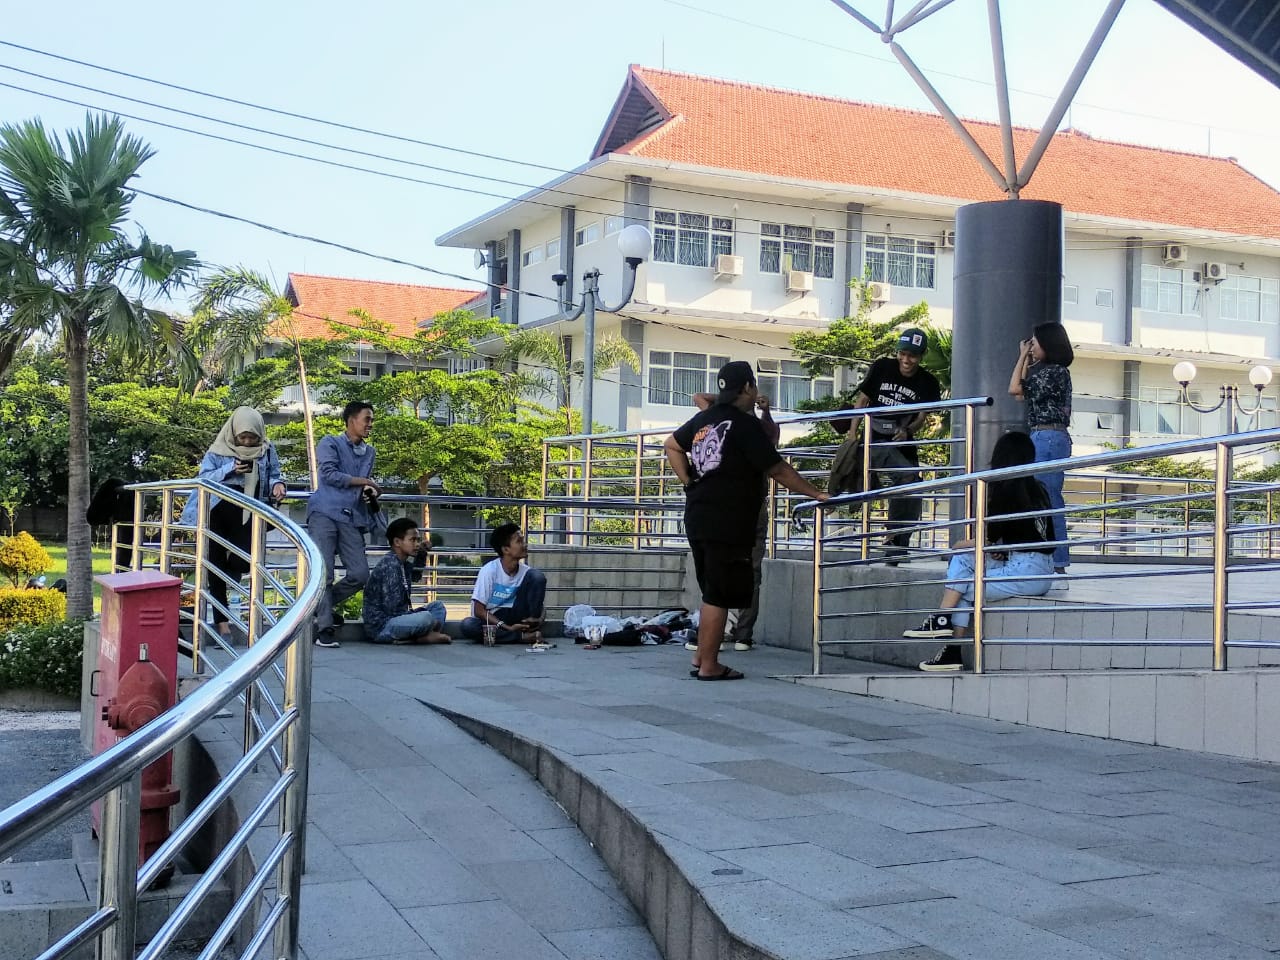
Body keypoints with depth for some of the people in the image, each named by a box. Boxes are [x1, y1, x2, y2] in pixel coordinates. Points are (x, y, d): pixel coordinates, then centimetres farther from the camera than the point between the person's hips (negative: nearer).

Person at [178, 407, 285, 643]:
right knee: (216, 563, 0)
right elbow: (203, 478, -4)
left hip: (246, 515, 1)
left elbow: (274, 475, 13)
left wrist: (278, 485, -10)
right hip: (217, 512, -1)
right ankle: (221, 621, 8)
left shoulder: (267, 450, 5)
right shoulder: (218, 451, -2)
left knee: (243, 561, -8)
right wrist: (230, 470, -18)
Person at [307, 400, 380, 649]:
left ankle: (321, 605, 18)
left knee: (360, 574, -4)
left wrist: (371, 493, 4)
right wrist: (362, 482, -3)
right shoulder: (330, 443, 4)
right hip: (325, 514, -5)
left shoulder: (369, 452, 21)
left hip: (352, 519, 5)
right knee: (324, 572, -9)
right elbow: (329, 474, -9)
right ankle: (324, 628, -2)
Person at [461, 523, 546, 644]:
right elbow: (479, 610, -14)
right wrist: (507, 628, -25)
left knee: (537, 576, -12)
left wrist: (539, 619, -20)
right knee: (468, 625, -37)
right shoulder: (489, 571, -15)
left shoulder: (526, 571, -4)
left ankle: (531, 629, -21)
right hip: (493, 620, -3)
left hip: (517, 617, 3)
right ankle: (522, 636, -29)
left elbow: (538, 604, 5)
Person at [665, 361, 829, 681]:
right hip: (727, 523, -8)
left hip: (698, 518, 8)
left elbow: (671, 446, 24)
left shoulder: (704, 418, 11)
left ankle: (702, 657, 23)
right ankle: (709, 665, 2)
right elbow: (778, 470, -12)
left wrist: (690, 483, 19)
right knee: (719, 596, -2)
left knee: (712, 592, 18)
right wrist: (816, 493, -3)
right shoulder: (745, 424, -13)